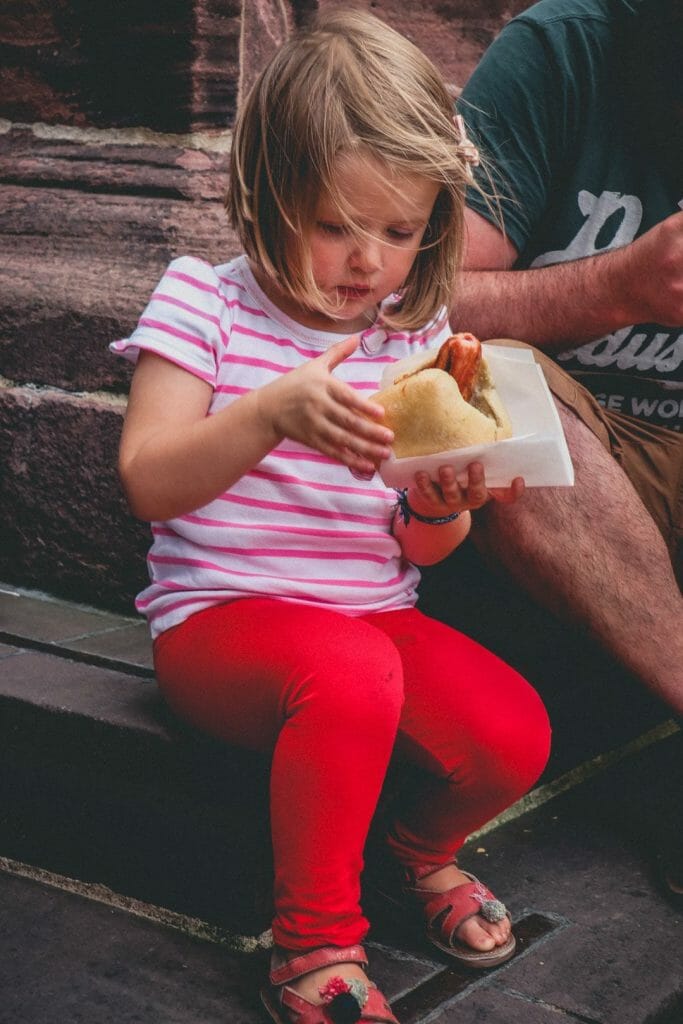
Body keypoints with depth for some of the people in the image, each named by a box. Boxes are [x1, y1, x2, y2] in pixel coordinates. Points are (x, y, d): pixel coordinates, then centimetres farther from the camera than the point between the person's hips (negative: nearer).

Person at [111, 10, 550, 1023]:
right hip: (222, 615, -4)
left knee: (513, 734, -22)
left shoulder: (418, 330, 8)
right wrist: (273, 415, -29)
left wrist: (442, 506, -16)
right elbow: (149, 483, -13)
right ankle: (314, 941, -14)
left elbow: (420, 548, 9)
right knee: (353, 673, -37)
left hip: (378, 613, 5)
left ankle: (424, 844, 15)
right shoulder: (205, 300, -3)